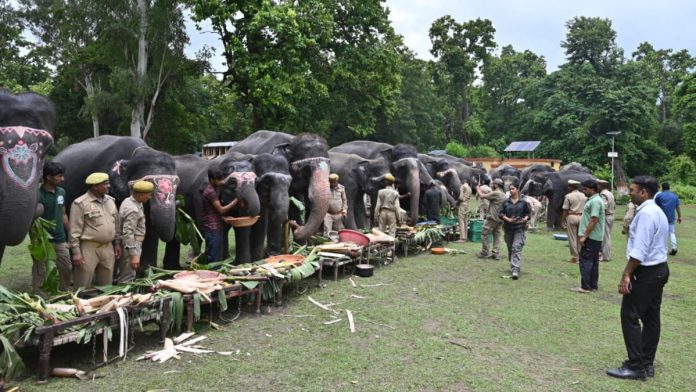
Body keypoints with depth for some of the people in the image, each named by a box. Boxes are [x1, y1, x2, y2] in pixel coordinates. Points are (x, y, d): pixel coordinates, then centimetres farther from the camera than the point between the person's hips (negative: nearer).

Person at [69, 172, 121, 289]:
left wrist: (117, 243, 16)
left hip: (108, 248, 6)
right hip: (88, 248, -6)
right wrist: (76, 252, -14)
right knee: (83, 287, 0)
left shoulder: (110, 201, 10)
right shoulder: (80, 203, -11)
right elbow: (74, 230, -11)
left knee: (106, 286, 14)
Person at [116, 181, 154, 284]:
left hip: (128, 245, 10)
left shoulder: (129, 201, 9)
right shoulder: (132, 209, -23)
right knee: (127, 279, -4)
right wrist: (133, 255, -28)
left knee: (122, 276, 19)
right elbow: (128, 233, -27)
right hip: (130, 246, -10)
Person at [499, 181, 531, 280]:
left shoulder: (523, 202, 0)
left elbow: (528, 213, 7)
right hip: (508, 228, 3)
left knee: (517, 248, -15)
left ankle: (515, 270, -20)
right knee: (510, 248, 13)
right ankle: (513, 266, 32)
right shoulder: (506, 202, 4)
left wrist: (525, 219, -12)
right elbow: (501, 213, 4)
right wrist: (508, 219, -12)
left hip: (519, 228, -3)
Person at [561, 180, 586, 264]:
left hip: (571, 217, -4)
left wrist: (564, 220, 1)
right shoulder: (584, 196, 5)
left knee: (572, 238, 2)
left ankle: (574, 257, 4)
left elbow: (565, 210, -7)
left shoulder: (568, 196, -7)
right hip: (581, 217, 4)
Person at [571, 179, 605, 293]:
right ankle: (593, 285, 17)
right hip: (595, 237, 10)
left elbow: (593, 221, -22)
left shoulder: (595, 201, -17)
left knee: (585, 260, -7)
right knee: (593, 261, 12)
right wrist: (585, 235, 19)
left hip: (591, 237, -10)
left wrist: (584, 236, -21)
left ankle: (585, 286, -5)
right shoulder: (592, 200, 15)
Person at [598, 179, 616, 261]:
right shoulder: (610, 193, 14)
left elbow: (604, 207, -24)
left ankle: (605, 256, -1)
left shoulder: (603, 194, -17)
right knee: (608, 236, 15)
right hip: (611, 216, 10)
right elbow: (614, 206, 17)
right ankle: (607, 254, 21)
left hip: (606, 217, -10)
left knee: (605, 237, -5)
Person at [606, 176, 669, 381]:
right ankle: (647, 364, 20)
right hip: (659, 269, 11)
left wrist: (626, 275, -22)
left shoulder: (646, 213, -19)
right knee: (651, 318, 13)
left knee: (630, 316, -5)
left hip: (646, 272, -10)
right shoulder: (658, 211, 14)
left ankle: (636, 367, 0)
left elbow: (639, 251, -24)